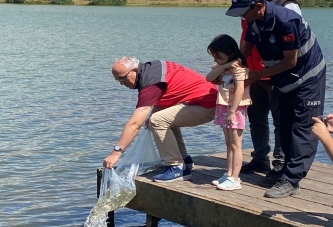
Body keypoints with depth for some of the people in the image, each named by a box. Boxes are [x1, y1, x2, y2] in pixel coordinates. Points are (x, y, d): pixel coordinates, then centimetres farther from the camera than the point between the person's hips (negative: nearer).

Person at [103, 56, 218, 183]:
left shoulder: (151, 82, -21)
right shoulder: (150, 67, 7)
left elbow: (134, 124, -24)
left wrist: (116, 152, -23)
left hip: (206, 106, -11)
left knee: (157, 120, -20)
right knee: (166, 118, 24)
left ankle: (178, 168, -12)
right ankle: (183, 159, 26)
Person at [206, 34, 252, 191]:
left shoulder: (238, 67, -15)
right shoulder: (224, 67, 11)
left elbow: (240, 91, -23)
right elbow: (209, 78, -3)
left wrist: (232, 112, -26)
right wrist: (223, 67, -15)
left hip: (236, 109, -9)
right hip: (224, 108, 9)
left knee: (235, 145, -6)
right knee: (229, 144, 13)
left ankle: (235, 179, -4)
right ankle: (229, 175, 19)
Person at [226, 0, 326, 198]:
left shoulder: (286, 21, -31)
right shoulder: (255, 21, -6)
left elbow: (290, 61, -25)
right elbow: (245, 50, 4)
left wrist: (256, 76, -22)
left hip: (308, 77, -9)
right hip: (287, 81, 9)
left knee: (303, 129, -9)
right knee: (286, 128, 11)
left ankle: (290, 181, -13)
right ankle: (290, 172, 19)